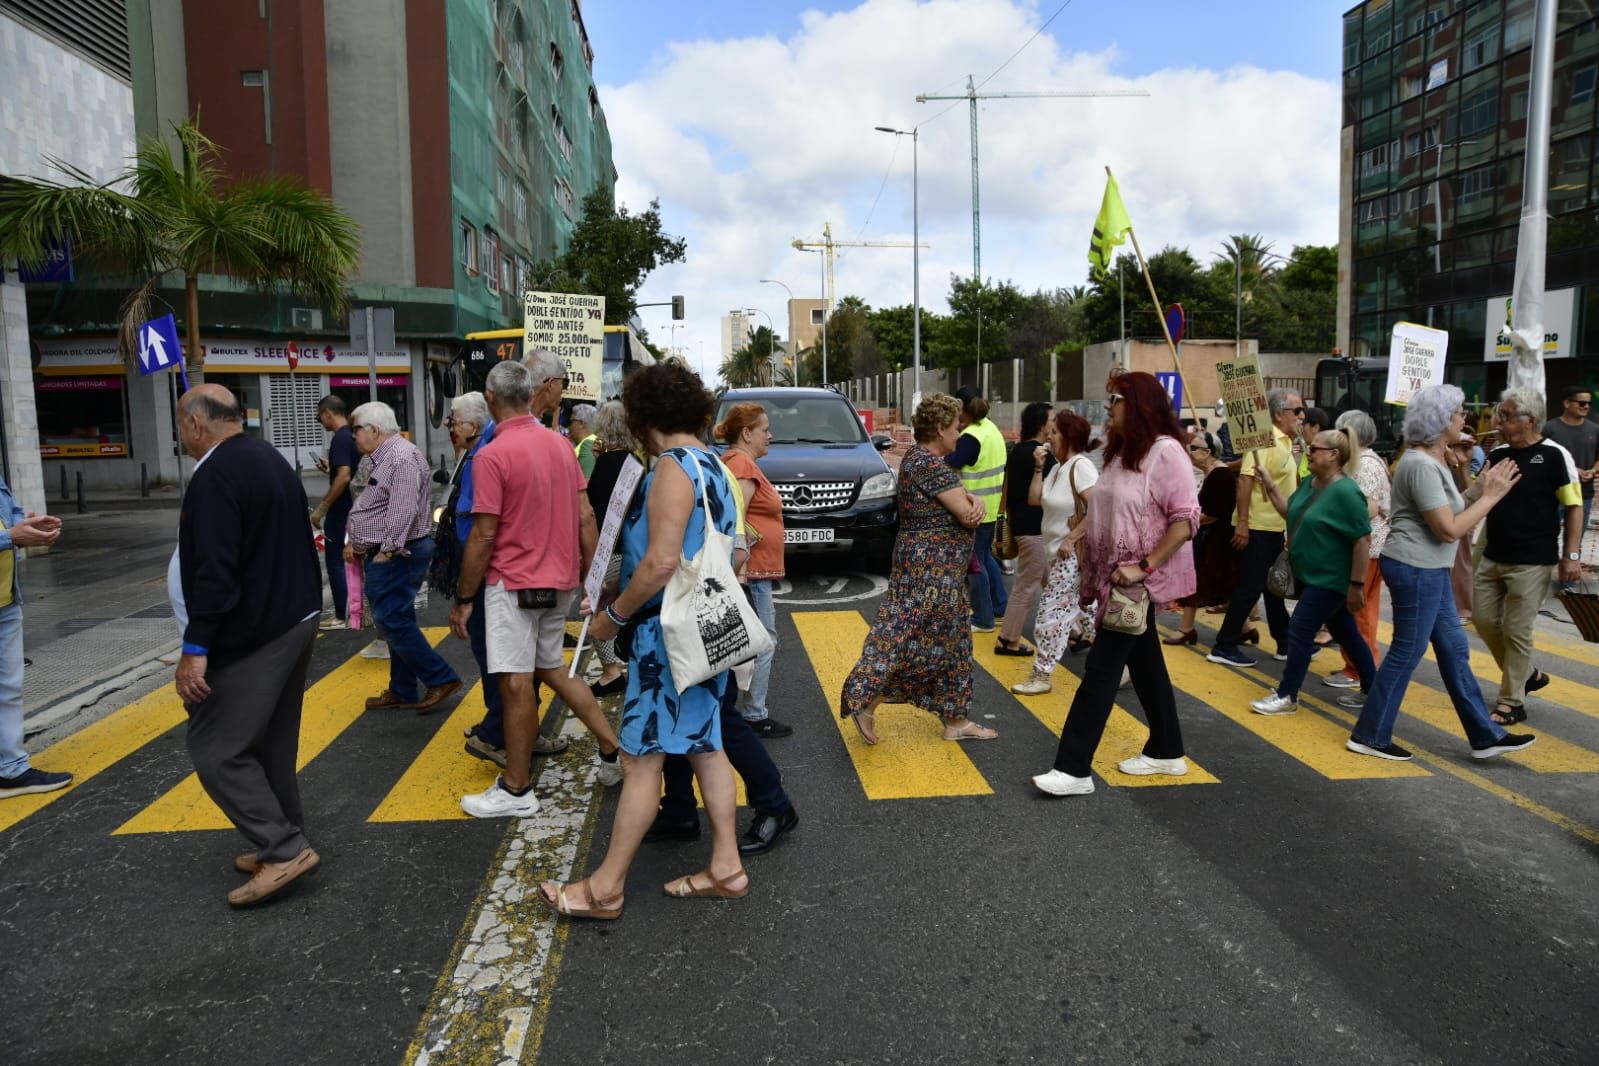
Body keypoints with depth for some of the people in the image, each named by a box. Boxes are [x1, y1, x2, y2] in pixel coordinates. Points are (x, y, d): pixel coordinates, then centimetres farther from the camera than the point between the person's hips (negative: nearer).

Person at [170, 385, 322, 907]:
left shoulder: (215, 476, -17)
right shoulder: (271, 459, 13)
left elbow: (214, 571, -25)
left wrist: (195, 649, -23)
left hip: (251, 634, -10)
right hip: (296, 620, 10)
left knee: (215, 747, -3)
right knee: (272, 741, 16)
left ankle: (284, 848, -3)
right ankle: (283, 842, 24)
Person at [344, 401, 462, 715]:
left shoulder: (402, 457, -18)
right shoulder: (384, 458, 16)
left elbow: (403, 510, -27)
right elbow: (373, 508, 24)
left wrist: (388, 549, -24)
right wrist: (356, 542, 21)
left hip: (396, 555, -11)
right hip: (387, 555, 11)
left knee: (393, 621, -8)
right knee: (397, 621, 14)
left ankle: (441, 679, 0)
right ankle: (402, 691, 23)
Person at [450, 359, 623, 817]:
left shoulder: (492, 455, -16)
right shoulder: (560, 444, 5)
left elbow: (484, 535, -16)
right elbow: (586, 516, 6)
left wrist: (464, 598, -7)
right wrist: (590, 579, 13)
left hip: (515, 584, -7)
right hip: (561, 581, 8)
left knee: (516, 684, 1)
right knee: (552, 667, 22)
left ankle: (516, 790, 11)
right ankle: (613, 749, 21)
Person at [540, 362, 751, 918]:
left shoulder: (673, 467, -17)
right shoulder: (712, 464, 12)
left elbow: (661, 562, -25)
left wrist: (613, 614, -13)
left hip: (670, 632, -10)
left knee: (641, 759, -1)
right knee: (705, 744, 15)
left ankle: (606, 888, 10)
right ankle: (726, 867, 23)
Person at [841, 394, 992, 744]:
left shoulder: (920, 457, 13)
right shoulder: (929, 464, -19)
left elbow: (963, 498, 10)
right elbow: (967, 515, -21)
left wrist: (974, 500, -14)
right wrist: (974, 506, 2)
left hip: (932, 565, 11)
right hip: (931, 568, -11)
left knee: (951, 641, 14)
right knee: (922, 639, -3)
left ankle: (956, 720, 19)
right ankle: (865, 700, 1)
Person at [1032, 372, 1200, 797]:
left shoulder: (1165, 451, -15)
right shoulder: (1120, 452, 11)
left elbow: (1186, 519, -20)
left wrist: (1144, 566, -25)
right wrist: (1092, 576, 10)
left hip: (1139, 581, -8)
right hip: (1115, 578, 8)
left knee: (1101, 668, -8)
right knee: (1144, 663, 17)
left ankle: (1074, 769, -3)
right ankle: (1166, 751, 31)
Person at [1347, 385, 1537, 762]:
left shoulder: (1432, 460, 13)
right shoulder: (1422, 465, -20)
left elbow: (1447, 512, 12)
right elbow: (1449, 530, -21)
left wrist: (1477, 490, 2)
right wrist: (1491, 496, -14)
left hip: (1428, 570, 10)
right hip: (1415, 569, -10)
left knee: (1454, 648, 14)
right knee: (1407, 653, -1)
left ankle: (1485, 735, 23)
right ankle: (1369, 736, 9)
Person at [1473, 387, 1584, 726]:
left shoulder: (1553, 455, -10)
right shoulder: (1497, 454, 6)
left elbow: (1574, 506, -9)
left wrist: (1572, 554, -14)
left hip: (1531, 562, -6)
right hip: (1493, 557, 6)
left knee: (1517, 631, 0)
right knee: (1483, 619, 11)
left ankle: (1512, 702, 11)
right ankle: (1527, 674, 32)